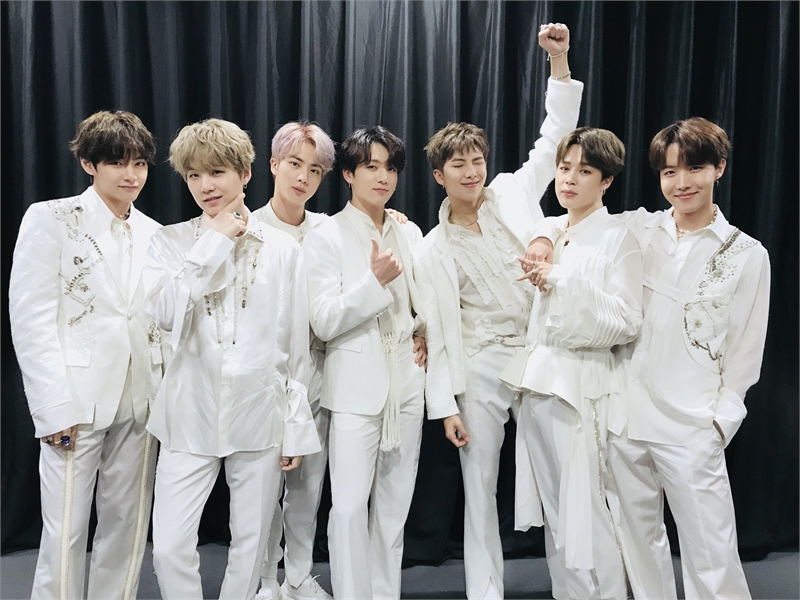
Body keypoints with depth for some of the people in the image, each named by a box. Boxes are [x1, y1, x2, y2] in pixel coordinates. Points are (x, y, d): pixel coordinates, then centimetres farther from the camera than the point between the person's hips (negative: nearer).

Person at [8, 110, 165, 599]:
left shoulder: (152, 234, 11)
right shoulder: (52, 219, -2)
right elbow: (31, 319, -8)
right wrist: (55, 407, -14)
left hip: (139, 403, 5)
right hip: (77, 402, -4)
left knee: (128, 524, 10)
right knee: (66, 532, 0)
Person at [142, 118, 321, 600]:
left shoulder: (284, 249, 2)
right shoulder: (171, 242, 3)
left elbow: (298, 345, 4)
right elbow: (164, 312, -16)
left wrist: (297, 426, 3)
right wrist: (215, 243, -12)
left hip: (261, 416, 0)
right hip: (192, 416, 0)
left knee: (251, 543, 11)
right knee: (170, 547, -1)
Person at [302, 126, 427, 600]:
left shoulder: (409, 233, 10)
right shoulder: (326, 238, -4)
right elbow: (324, 322, -11)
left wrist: (426, 333, 6)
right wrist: (375, 281, -20)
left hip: (407, 384, 5)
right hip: (357, 387, -4)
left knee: (394, 504, 12)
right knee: (350, 507, -5)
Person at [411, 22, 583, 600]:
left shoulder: (514, 194, 3)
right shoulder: (432, 250, -1)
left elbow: (555, 137, 1)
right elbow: (440, 332, -2)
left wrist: (559, 61, -8)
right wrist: (446, 405, -5)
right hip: (482, 369, -1)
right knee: (480, 487, 8)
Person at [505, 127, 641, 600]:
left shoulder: (618, 238, -4)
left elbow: (627, 323, -13)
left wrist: (565, 283, -18)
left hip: (581, 385, -6)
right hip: (538, 379, 6)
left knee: (583, 511, -3)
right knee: (553, 512, 12)